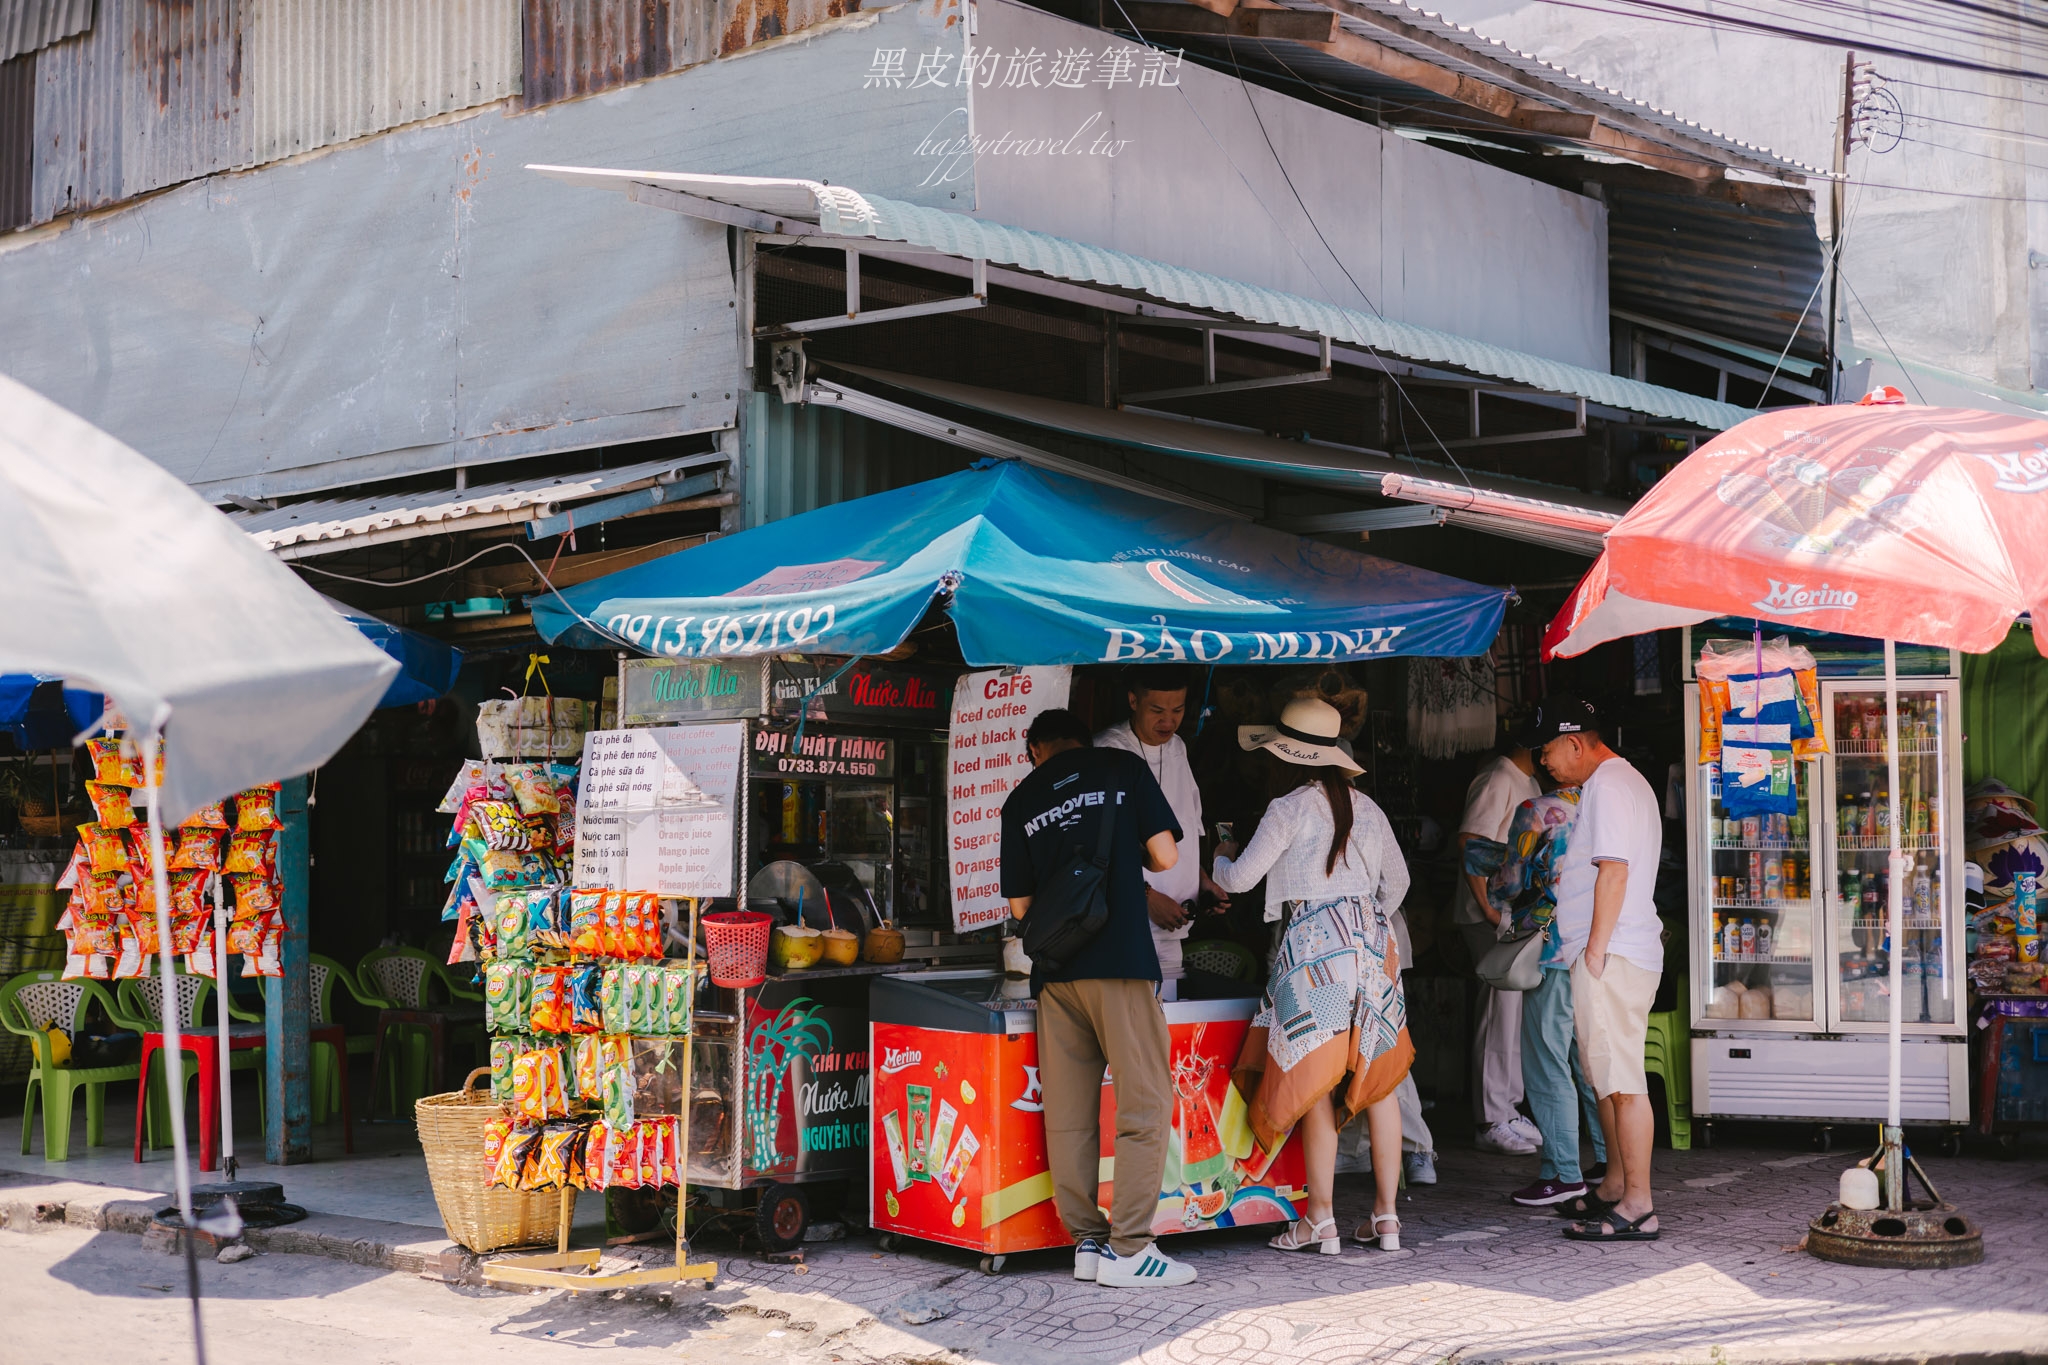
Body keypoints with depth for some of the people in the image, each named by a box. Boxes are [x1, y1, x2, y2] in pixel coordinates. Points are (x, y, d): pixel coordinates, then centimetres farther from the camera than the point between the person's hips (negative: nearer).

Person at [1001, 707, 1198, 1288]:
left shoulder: (1021, 800, 13)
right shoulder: (1123, 768, 6)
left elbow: (1020, 903, 14)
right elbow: (1164, 855, 1)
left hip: (1055, 972, 4)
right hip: (1121, 960, -4)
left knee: (1069, 1113, 8)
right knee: (1145, 1104, -2)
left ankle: (1086, 1241, 10)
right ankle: (1128, 1248, -6)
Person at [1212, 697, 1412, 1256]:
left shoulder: (1289, 809, -7)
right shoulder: (1366, 807, 12)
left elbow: (1240, 878, -2)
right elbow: (1397, 880, 22)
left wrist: (1221, 858, 20)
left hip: (1313, 946, -6)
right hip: (1371, 939, 6)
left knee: (1314, 1082, -1)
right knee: (1377, 1079, 8)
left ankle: (1320, 1221, 0)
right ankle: (1386, 1217, 11)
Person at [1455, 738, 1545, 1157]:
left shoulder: (1529, 784, 18)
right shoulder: (1498, 781, -13)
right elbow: (1470, 842, -20)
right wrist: (1490, 909, -22)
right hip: (1492, 917, -10)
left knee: (1517, 1014, 13)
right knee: (1501, 1011, -8)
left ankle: (1509, 1111, 20)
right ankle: (1491, 1122, -4)